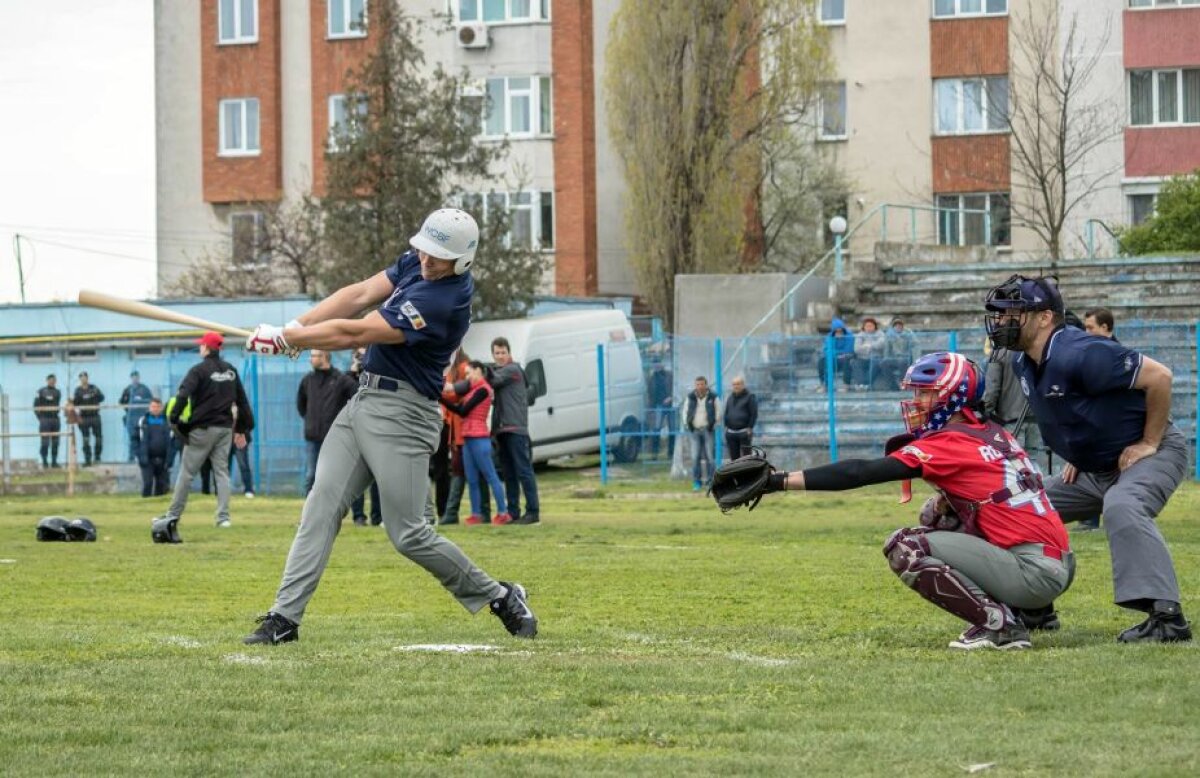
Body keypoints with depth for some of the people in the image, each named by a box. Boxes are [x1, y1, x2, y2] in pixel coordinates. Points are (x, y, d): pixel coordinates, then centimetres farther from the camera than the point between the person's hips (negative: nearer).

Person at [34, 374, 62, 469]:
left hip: (55, 419, 4)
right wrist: (40, 417, -6)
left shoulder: (58, 392, 11)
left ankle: (54, 461, 9)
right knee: (45, 442, -7)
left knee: (55, 442, 4)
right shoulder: (41, 392, -2)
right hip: (45, 419, -4)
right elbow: (36, 406, -2)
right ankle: (44, 461, -1)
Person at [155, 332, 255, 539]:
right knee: (222, 471, 7)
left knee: (186, 472, 3)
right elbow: (241, 399, 13)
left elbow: (183, 395, -21)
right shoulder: (230, 370, 10)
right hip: (225, 428, 5)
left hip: (202, 429, -5)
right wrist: (241, 428, 18)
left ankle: (173, 515, 8)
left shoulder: (199, 370, -9)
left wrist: (174, 419, -19)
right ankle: (223, 517, 0)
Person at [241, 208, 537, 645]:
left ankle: (498, 597, 12)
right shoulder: (417, 263, 5)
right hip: (363, 402, 9)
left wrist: (282, 340, -15)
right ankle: (285, 616, -4)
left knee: (408, 534, -5)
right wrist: (297, 327, -10)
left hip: (402, 415, -9)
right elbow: (360, 295, 3)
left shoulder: (443, 301, -24)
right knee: (321, 506, -1)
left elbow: (353, 334, -21)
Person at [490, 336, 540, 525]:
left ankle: (533, 511, -10)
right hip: (502, 430, 9)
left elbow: (493, 381, -14)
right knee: (508, 474, 9)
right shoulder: (497, 371, 22)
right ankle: (513, 512, 11)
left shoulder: (512, 370, -4)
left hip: (516, 429, -9)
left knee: (523, 470, -9)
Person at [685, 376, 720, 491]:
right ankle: (696, 483, 2)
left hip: (707, 429, -2)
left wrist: (714, 424, -6)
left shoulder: (713, 398, -2)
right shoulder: (691, 397, 4)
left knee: (709, 456, -2)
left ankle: (710, 481, 5)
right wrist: (687, 423, 1)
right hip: (695, 430, 2)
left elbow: (718, 412, 4)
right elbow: (686, 411, 14)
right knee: (695, 457, -3)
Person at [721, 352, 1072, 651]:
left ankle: (998, 624, -9)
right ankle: (1006, 612, 12)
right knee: (936, 516, 22)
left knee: (904, 548, -11)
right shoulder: (995, 434, 16)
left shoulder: (948, 445, -8)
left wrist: (777, 481, -14)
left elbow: (860, 473, -13)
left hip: (1037, 574, -9)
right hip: (1059, 563, 9)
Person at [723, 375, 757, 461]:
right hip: (731, 432, 6)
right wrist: (726, 427, 11)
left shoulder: (750, 397, -2)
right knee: (734, 457, 7)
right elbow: (726, 414, 22)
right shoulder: (731, 398, 17)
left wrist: (750, 428, -11)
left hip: (744, 432, -6)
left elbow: (754, 414, -6)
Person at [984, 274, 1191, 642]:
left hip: (1152, 454, -10)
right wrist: (1077, 453, 12)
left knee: (1121, 508, -38)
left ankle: (1167, 616, -41)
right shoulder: (1023, 362, 1)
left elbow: (1158, 376, -26)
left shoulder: (1079, 354, -28)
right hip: (1094, 469, 10)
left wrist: (1148, 443, -21)